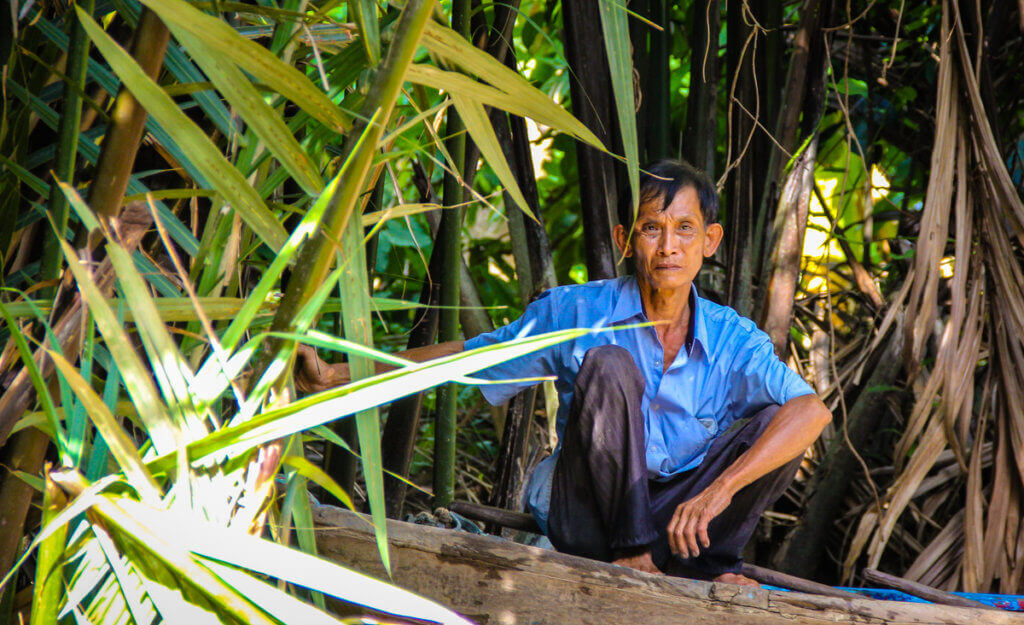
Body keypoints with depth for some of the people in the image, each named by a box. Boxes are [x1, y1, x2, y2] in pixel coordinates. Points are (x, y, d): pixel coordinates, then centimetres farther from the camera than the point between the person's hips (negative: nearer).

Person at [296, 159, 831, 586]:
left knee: (774, 423, -17)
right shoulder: (574, 313, -6)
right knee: (609, 364, -25)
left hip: (674, 511, 2)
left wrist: (719, 490, -33)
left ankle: (705, 563, -14)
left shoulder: (731, 339, -3)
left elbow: (812, 410, -18)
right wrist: (335, 378, -8)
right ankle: (631, 553, -24)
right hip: (586, 519, -1)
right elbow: (464, 357, 0)